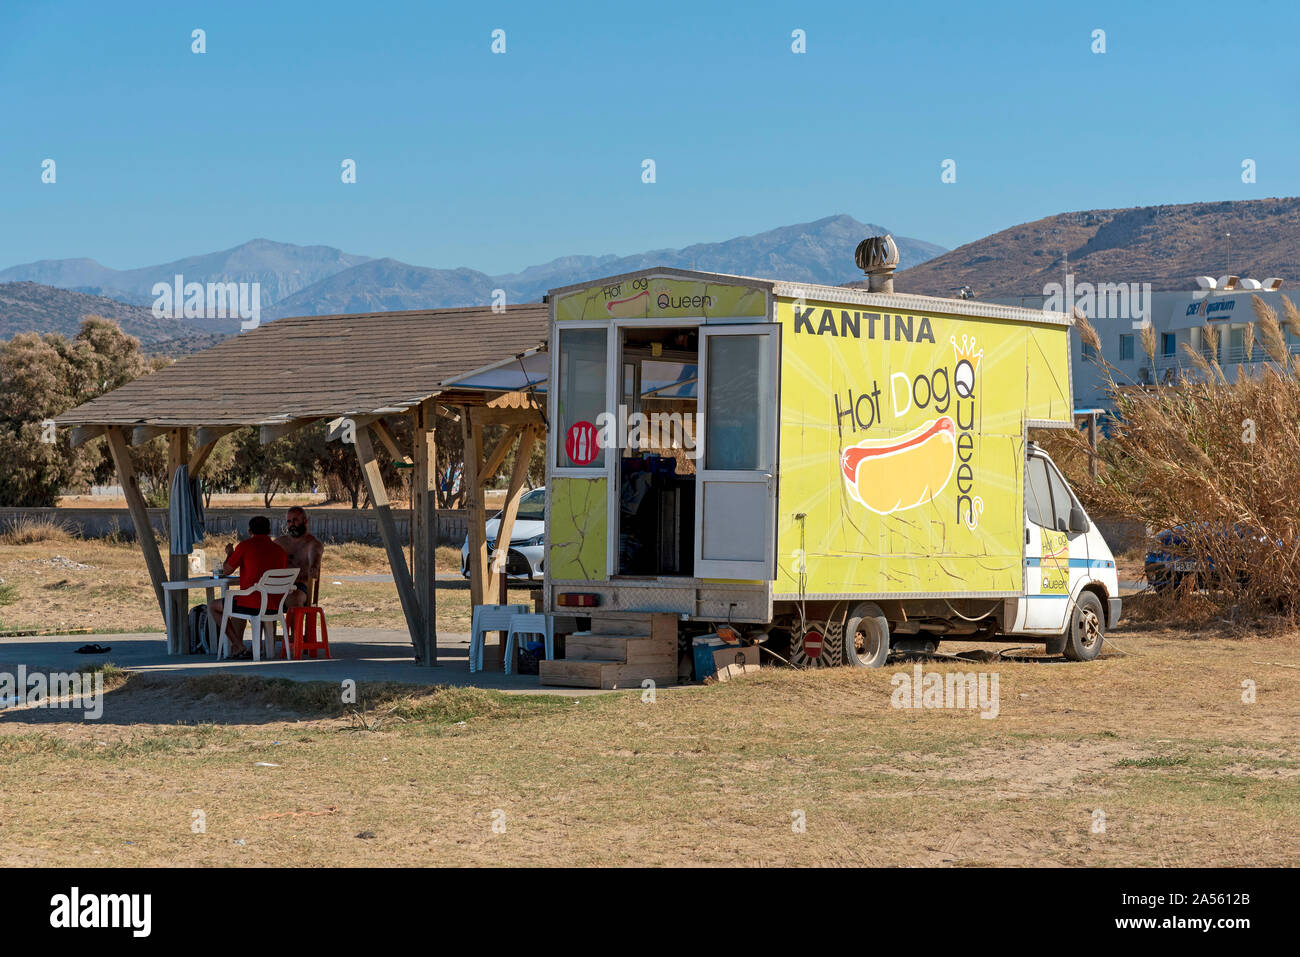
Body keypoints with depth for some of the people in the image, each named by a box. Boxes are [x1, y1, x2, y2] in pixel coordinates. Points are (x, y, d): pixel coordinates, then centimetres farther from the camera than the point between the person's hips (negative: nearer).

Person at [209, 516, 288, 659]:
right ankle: (237, 647, 38)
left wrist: (229, 554, 24)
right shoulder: (280, 551, 7)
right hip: (273, 607, 6)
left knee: (214, 607, 21)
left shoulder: (245, 546, -7)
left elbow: (226, 571, 2)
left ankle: (239, 647, 12)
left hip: (250, 604, -6)